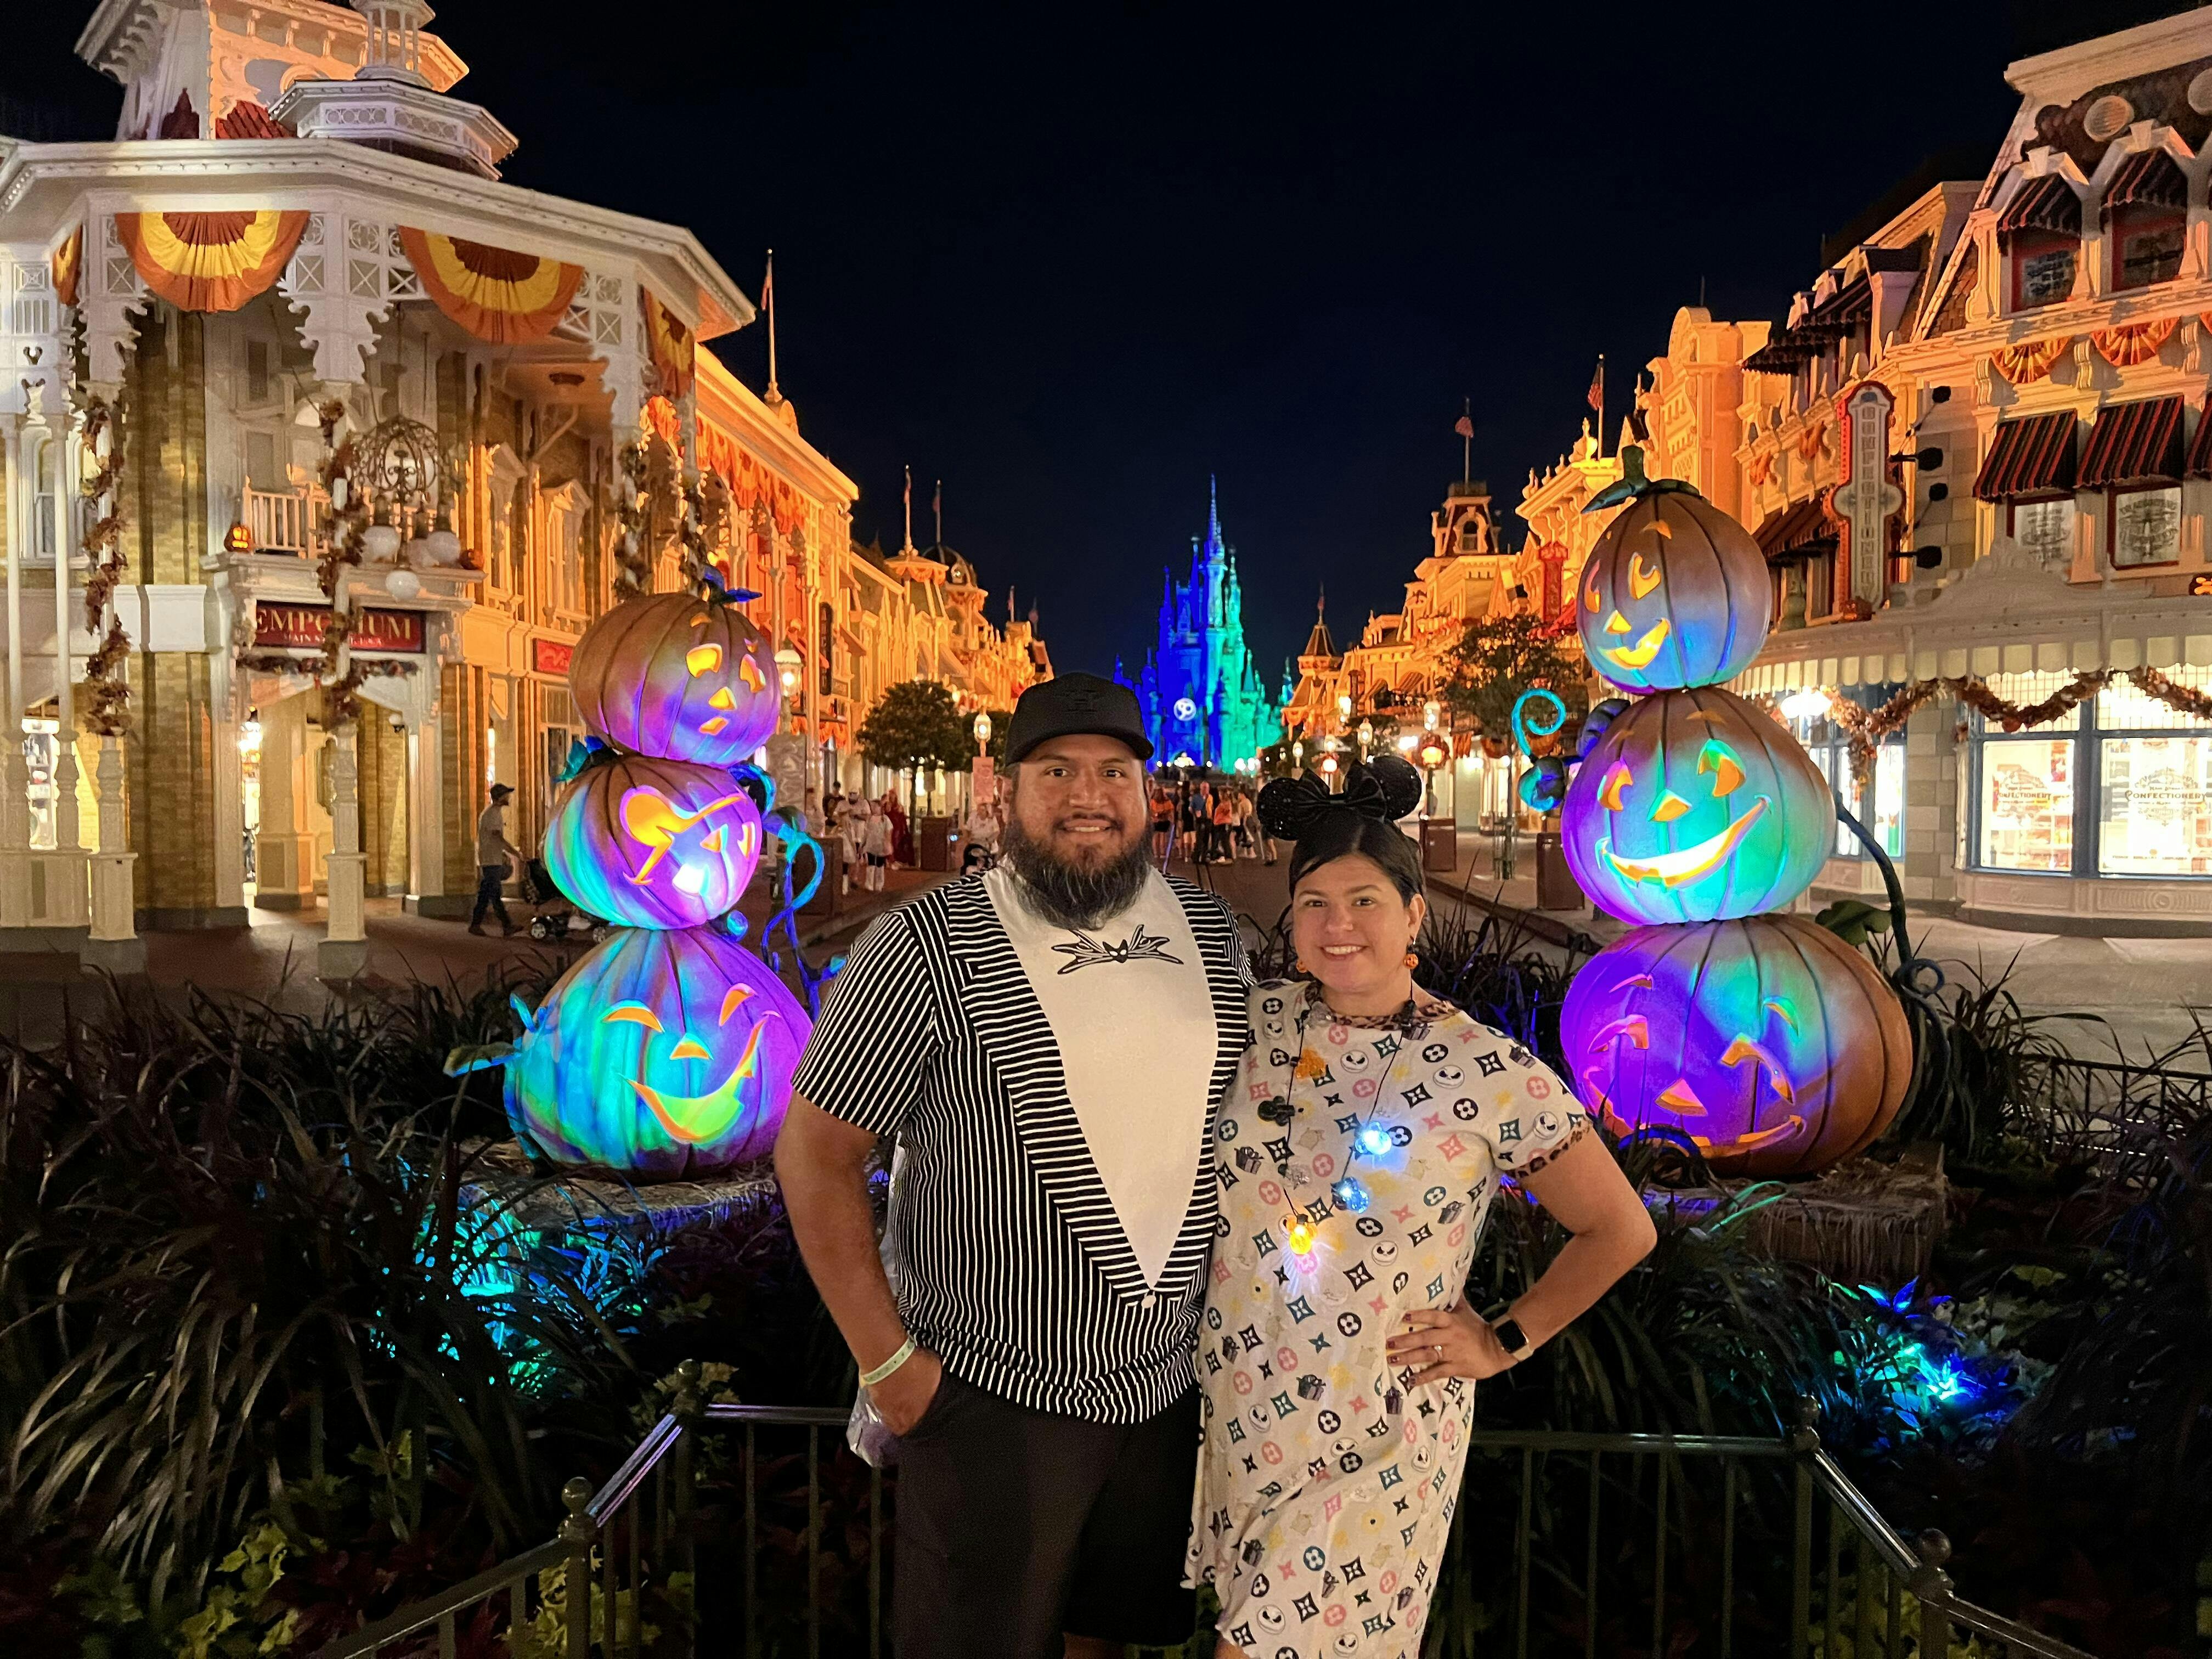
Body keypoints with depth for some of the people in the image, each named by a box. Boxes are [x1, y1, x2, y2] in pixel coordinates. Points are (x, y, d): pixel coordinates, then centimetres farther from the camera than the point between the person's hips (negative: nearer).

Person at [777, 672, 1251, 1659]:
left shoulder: (1211, 930, 1)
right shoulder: (926, 946, -16)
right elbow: (816, 1149, -13)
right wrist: (883, 1357, -14)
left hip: (1170, 1384, 5)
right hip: (994, 1399, -5)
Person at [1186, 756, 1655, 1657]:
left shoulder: (1491, 1071, -14)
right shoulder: (1261, 1022, -4)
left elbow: (1619, 1230, -4)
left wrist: (1505, 1341, -4)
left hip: (1375, 1435, -4)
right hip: (1236, 1408, 4)